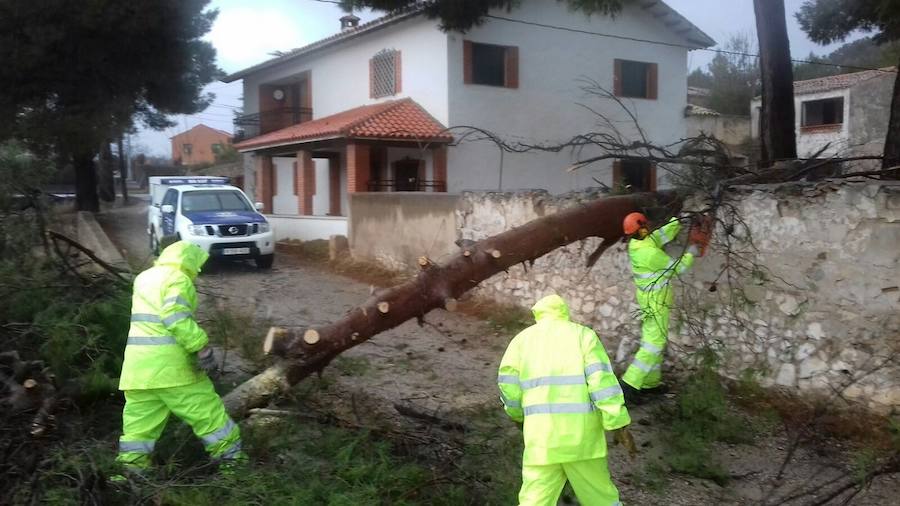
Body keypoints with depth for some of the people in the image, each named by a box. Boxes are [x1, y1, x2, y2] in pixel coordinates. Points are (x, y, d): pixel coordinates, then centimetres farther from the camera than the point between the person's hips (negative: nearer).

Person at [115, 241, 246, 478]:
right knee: (205, 408, 3)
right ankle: (231, 455, 11)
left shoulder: (143, 277, 19)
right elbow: (176, 317, -21)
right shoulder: (178, 279, -8)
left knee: (139, 417, 10)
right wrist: (201, 347, -21)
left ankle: (131, 464, 9)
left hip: (138, 360, 7)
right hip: (170, 360, -7)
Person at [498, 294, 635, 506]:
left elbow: (507, 383, 1)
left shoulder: (522, 339, 11)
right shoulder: (583, 334, 6)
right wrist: (619, 425, -6)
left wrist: (519, 414, 20)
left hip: (542, 431, 1)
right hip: (580, 431, -1)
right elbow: (602, 380, -7)